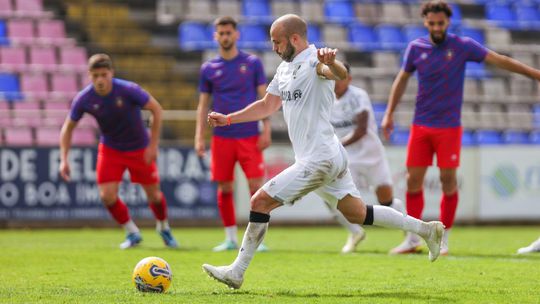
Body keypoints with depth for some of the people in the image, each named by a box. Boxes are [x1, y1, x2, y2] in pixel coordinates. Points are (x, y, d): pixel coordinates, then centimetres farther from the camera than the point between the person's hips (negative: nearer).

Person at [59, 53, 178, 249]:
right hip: (110, 150, 2)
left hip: (139, 149, -2)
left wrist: (153, 145, -16)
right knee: (107, 195, -13)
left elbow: (156, 109, -14)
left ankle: (164, 228, 37)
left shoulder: (128, 90, -26)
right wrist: (64, 159, -14)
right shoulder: (83, 99, -19)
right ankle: (132, 233, 12)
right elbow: (68, 128, -4)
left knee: (153, 195, 4)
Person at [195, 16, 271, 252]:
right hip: (222, 137, 2)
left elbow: (264, 97, 4)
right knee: (224, 189, 3)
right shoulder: (208, 68, 7)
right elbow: (203, 104, 10)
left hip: (249, 136, -2)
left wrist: (266, 129, -5)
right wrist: (199, 137, 3)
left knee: (255, 186, -8)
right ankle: (230, 239, 14)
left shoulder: (252, 63, 3)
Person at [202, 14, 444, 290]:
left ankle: (236, 273, -6)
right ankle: (426, 229, 22)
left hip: (319, 160, -10)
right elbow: (267, 105, 25)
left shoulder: (314, 61, -16)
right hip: (331, 156, 10)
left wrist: (330, 62, -62)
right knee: (357, 214, 16)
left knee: (260, 202, -10)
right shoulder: (285, 68, 14)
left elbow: (341, 74, -39)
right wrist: (228, 119, 19)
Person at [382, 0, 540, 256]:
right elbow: (402, 79, 15)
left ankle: (443, 239, 10)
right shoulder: (416, 48, 1)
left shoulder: (462, 46, -5)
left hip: (449, 126, -2)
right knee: (413, 179, 0)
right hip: (421, 125, 2)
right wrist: (389, 114, 13)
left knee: (448, 180, -2)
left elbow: (500, 60, -3)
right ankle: (412, 239, 10)